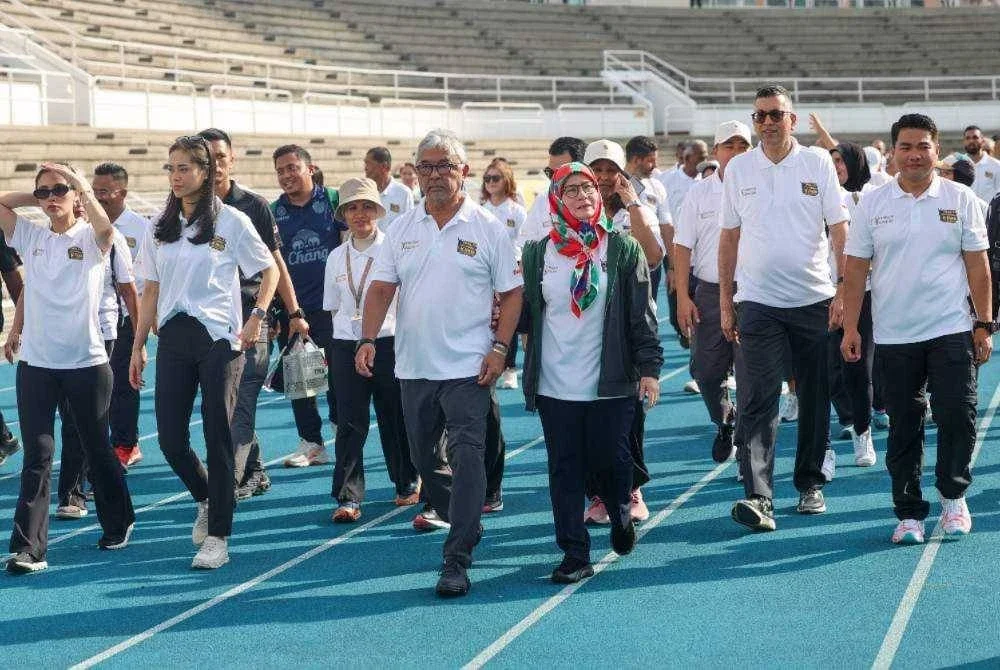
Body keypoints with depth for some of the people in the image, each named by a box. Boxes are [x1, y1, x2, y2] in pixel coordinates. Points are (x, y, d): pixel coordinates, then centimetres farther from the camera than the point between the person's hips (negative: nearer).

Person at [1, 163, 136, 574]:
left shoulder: (90, 239, -2)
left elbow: (106, 228, -26)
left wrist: (81, 188, -21)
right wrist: (36, 198, 3)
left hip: (86, 362, -2)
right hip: (36, 363, 2)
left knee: (97, 449, 13)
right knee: (36, 456, -4)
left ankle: (118, 525, 34)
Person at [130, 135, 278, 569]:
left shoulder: (231, 221, -1)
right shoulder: (160, 228, 12)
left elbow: (269, 270, 4)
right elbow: (151, 292, 14)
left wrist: (256, 318, -9)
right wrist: (138, 347, 11)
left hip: (218, 337, -4)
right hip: (173, 338, 4)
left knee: (218, 437, -3)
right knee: (170, 438, 0)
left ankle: (217, 537, 2)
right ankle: (206, 499, 30)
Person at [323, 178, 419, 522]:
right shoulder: (337, 258, 9)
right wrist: (348, 329, 7)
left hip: (389, 341, -2)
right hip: (346, 345, 3)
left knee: (395, 417, 8)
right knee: (350, 422, -4)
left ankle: (407, 484, 27)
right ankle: (348, 497, -5)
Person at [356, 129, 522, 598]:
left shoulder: (487, 229, -2)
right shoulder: (402, 229, 8)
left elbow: (511, 293, -1)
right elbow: (381, 288, 3)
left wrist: (499, 348, -11)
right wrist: (368, 339, -11)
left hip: (468, 366, -5)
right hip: (413, 365, 5)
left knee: (466, 457, -12)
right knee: (424, 458, 14)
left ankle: (457, 560, -12)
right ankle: (465, 526, 36)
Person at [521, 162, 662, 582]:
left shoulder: (623, 249, 1)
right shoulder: (538, 253, 6)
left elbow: (642, 315, 0)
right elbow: (523, 310, 11)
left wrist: (649, 368, -5)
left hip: (610, 383, -1)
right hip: (555, 385, 1)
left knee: (610, 461, 4)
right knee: (565, 469, 1)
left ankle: (621, 515, 36)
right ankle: (574, 555, 8)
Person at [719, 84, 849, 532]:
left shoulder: (818, 163, 1)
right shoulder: (738, 169, 5)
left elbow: (839, 229, 0)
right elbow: (729, 236, 9)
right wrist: (725, 302, 7)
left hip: (815, 298, 1)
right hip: (758, 300, -1)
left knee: (815, 397, 9)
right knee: (758, 400, -10)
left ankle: (810, 484, 23)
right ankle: (757, 496, -17)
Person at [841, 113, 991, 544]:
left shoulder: (961, 200, 4)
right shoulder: (873, 205, 5)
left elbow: (977, 265, 5)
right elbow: (856, 269, 6)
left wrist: (984, 325, 2)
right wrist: (850, 327, 0)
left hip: (951, 331, -1)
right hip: (893, 336, 1)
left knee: (958, 415, -6)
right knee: (903, 427, 5)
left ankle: (953, 496, 16)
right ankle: (909, 512, 14)